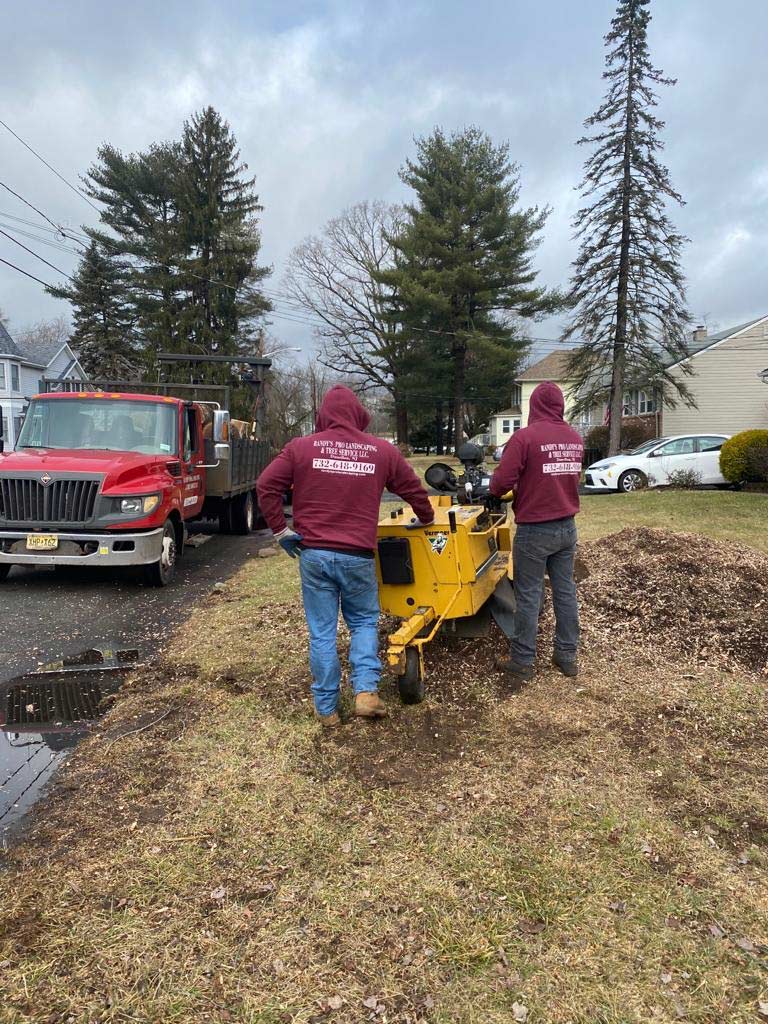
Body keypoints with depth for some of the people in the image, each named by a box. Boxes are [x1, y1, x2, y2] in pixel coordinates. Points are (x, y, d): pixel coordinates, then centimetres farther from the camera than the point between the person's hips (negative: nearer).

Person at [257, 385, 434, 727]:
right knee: (364, 622, 19)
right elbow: (413, 489, 13)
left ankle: (326, 708, 17)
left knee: (322, 632, 9)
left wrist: (280, 530, 5)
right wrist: (425, 518, 32)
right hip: (357, 556, 0)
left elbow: (266, 486, -3)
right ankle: (366, 691, 5)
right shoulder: (382, 451, 3)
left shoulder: (301, 447, 1)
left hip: (313, 554, 0)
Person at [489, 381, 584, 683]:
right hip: (567, 526, 6)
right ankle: (567, 656, 24)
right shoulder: (575, 438, 5)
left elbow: (501, 482, -18)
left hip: (534, 530, -6)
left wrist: (496, 491, 4)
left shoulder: (524, 437, -16)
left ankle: (522, 662, 11)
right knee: (565, 591, 14)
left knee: (529, 596, 2)